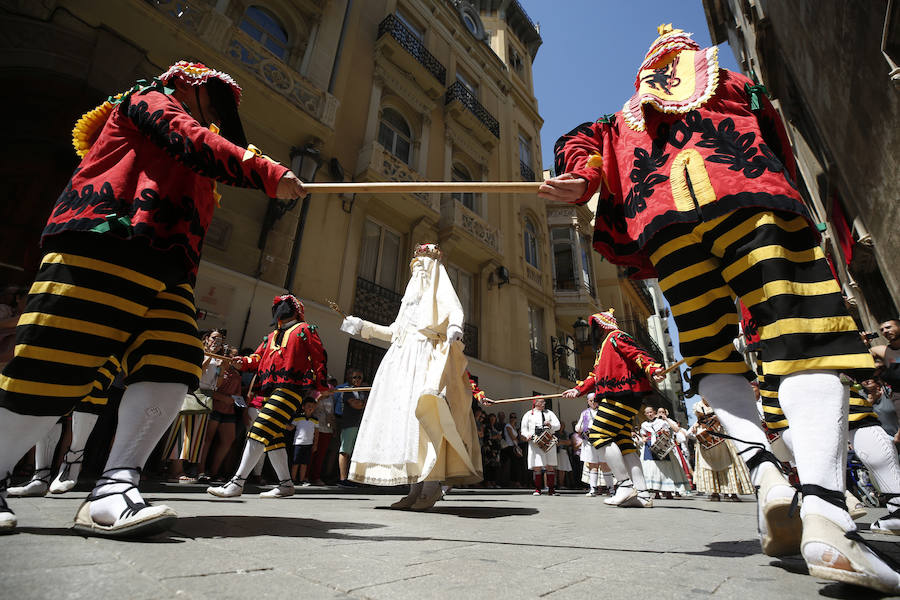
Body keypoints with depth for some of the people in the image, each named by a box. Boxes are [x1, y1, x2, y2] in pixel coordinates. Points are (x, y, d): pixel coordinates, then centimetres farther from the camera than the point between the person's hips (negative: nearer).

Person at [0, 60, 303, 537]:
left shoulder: (192, 167, 34)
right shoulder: (149, 100, 13)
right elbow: (195, 145, -8)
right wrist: (270, 174, -18)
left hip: (167, 271, 8)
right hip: (101, 251, -7)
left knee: (172, 369, -11)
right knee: (54, 371, -6)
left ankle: (113, 489, -10)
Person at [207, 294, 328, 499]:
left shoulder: (303, 329, 5)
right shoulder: (271, 336, 27)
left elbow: (319, 357, 0)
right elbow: (258, 358, 20)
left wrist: (321, 386, -5)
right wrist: (243, 362, -2)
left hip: (289, 388, -8)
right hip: (269, 389, 8)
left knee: (260, 430, -16)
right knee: (273, 436, 8)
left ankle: (237, 482, -11)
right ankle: (286, 484, 17)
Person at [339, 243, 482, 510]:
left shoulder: (440, 287, 9)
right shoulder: (412, 294, 30)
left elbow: (456, 311, -11)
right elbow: (394, 331, 30)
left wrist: (454, 328, -33)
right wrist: (364, 326, 32)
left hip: (425, 355, -7)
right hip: (402, 357, 7)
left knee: (423, 413, -19)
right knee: (403, 415, -2)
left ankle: (432, 483, -17)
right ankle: (416, 489, -1)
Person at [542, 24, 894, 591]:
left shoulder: (626, 117, 38)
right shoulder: (736, 85, 35)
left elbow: (581, 141, 19)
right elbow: (783, 155, 32)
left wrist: (581, 179, 2)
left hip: (663, 222, 2)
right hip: (750, 201, -1)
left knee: (712, 353, 7)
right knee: (805, 339, -11)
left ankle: (764, 467, -16)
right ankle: (826, 514, -28)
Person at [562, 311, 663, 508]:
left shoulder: (616, 337, 0)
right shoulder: (602, 347, 28)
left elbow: (636, 352, -17)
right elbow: (596, 375, 29)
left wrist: (652, 369, -34)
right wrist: (579, 390, 21)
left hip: (622, 395, -10)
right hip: (616, 397, 10)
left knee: (599, 434, -12)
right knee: (622, 441, 4)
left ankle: (625, 485, -9)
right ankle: (642, 494, 5)